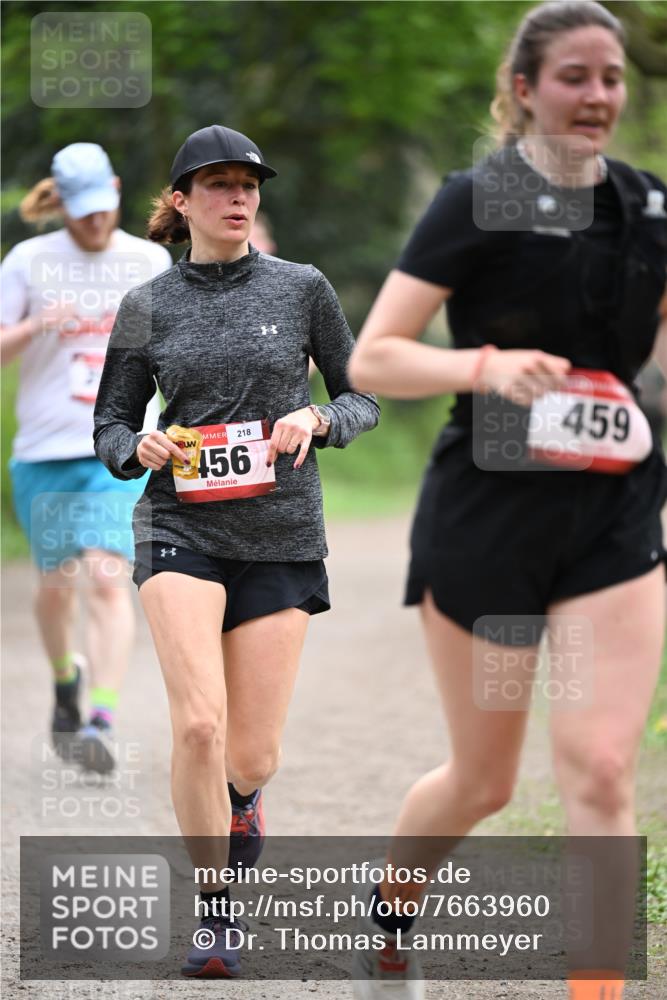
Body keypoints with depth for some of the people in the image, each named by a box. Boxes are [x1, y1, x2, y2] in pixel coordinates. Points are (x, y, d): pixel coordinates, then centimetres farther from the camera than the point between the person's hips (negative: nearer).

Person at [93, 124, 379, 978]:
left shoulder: (302, 289, 3)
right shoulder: (146, 307, 4)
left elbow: (363, 399, 11)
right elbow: (110, 428, 10)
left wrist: (314, 419, -11)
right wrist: (139, 448, -12)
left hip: (281, 535, 1)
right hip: (182, 529, -1)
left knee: (253, 756, 2)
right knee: (199, 722, -21)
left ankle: (236, 801, 41)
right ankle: (215, 914, -6)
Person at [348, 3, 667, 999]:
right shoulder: (478, 202, -9)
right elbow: (370, 359, -12)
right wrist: (488, 366, -27)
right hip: (487, 512, -3)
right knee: (482, 779, 10)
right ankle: (389, 915, 41)